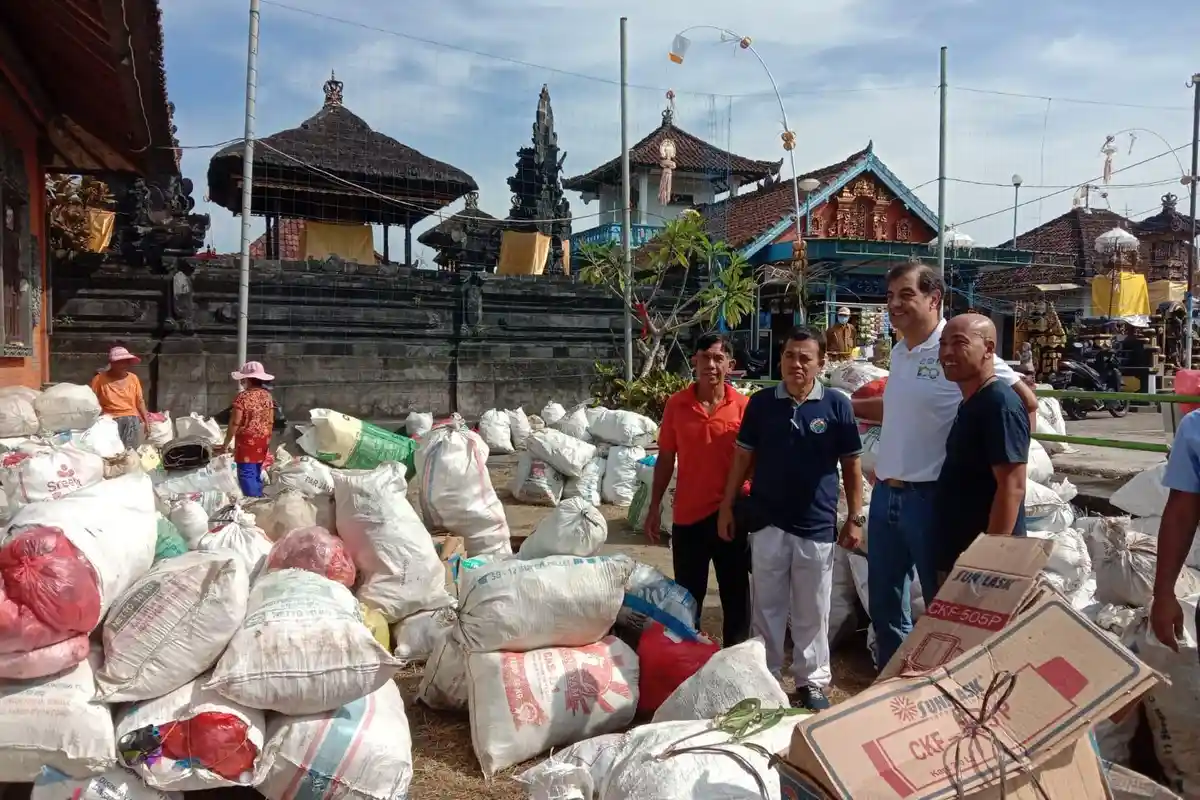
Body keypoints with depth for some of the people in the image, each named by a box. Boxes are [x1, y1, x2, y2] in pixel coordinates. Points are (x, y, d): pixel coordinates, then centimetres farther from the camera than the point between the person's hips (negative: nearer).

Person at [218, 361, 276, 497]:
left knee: (247, 475, -3)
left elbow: (235, 423, -14)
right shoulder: (267, 396, 5)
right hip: (262, 442, 7)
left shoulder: (242, 397, -14)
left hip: (247, 441, -7)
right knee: (256, 474, 16)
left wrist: (226, 444, -5)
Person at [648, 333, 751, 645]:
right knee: (687, 595, 15)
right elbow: (665, 459, 5)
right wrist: (654, 507, 4)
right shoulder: (676, 404, -2)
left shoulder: (744, 406, -7)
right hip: (687, 514, 2)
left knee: (735, 594, 12)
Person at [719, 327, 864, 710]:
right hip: (767, 523, 1)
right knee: (767, 607, 12)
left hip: (816, 526, -1)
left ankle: (812, 682, 26)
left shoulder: (837, 405, -4)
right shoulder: (760, 402, 0)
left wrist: (855, 518, -1)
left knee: (812, 612, 11)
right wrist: (726, 506, 3)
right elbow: (743, 457, 5)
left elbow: (851, 465, 1)